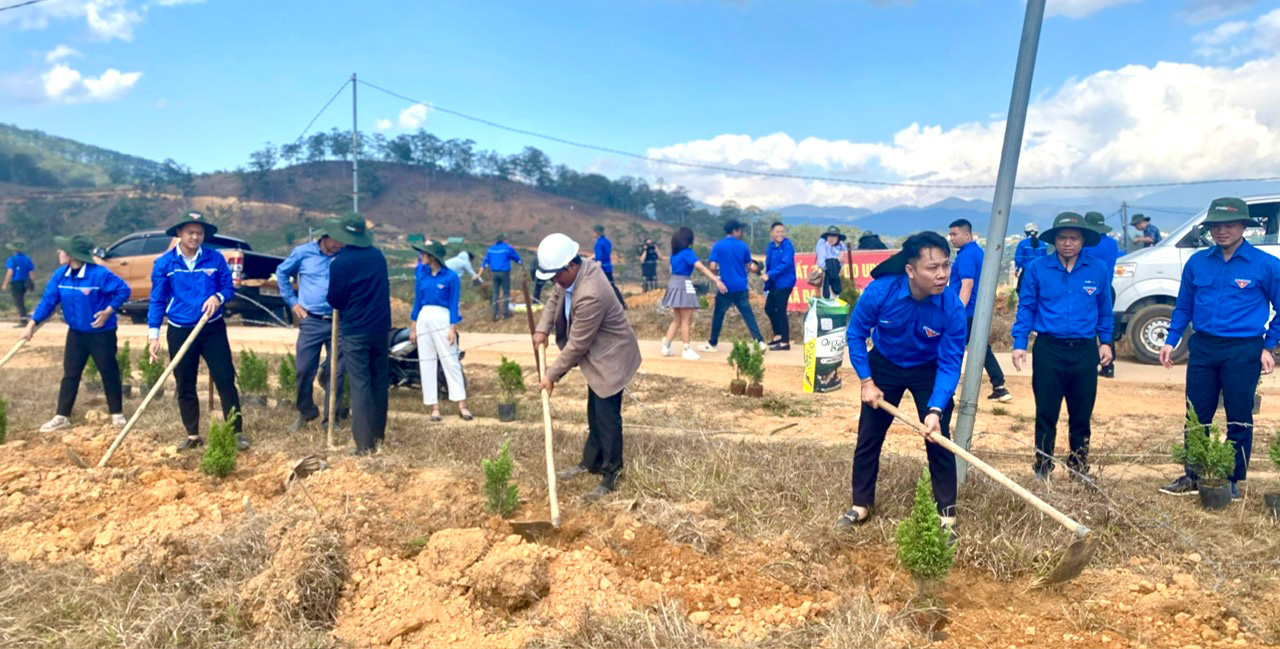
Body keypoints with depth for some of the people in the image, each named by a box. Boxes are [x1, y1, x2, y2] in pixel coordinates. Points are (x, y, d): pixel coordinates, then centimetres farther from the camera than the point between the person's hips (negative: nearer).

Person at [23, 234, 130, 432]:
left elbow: (123, 290, -16)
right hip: (76, 333, 5)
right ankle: (62, 416, 17)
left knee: (109, 373, 5)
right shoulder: (60, 275, -3)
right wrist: (32, 325, -2)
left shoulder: (99, 274, -21)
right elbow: (48, 301, 1)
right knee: (70, 374, 9)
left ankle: (117, 413, 19)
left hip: (102, 334, -5)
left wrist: (108, 311, -19)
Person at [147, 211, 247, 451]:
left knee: (225, 380, -4)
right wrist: (154, 335, -6)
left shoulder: (215, 259, -2)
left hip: (213, 330, -1)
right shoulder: (164, 263, -2)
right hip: (180, 332, 1)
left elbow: (229, 288, 5)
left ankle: (237, 432, 3)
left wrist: (218, 297, -19)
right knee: (185, 386, 9)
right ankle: (193, 435, 23)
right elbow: (157, 301, 0)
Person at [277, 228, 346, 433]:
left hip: (338, 322, 0)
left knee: (336, 373, 3)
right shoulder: (303, 252, 2)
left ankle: (331, 418, 15)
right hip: (311, 322, 0)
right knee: (304, 371, 2)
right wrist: (292, 301, 9)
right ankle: (305, 412, 23)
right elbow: (282, 272, 16)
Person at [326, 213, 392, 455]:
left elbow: (334, 300, -6)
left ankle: (365, 443, -2)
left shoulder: (340, 262, -13)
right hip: (380, 328, 5)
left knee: (359, 385, -2)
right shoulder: (378, 256, 4)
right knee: (379, 382, 15)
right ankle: (378, 433, 26)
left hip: (354, 332, -5)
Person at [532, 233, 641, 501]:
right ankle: (591, 461, 36)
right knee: (594, 412, 21)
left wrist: (551, 375, -17)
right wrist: (543, 329, -3)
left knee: (607, 416, 0)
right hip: (597, 354, 10)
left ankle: (610, 475, 14)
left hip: (610, 357, -10)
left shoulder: (589, 296, -35)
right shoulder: (578, 268, -8)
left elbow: (576, 345, -27)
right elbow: (555, 297, 11)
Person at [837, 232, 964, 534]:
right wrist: (866, 381, -14)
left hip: (930, 370, -1)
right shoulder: (879, 292, -31)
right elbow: (856, 335, -13)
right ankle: (861, 505, 25)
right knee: (868, 436, 7)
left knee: (939, 438, -3)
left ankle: (947, 513, 15)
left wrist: (935, 409, -35)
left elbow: (949, 364, -24)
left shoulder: (952, 307, -30)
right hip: (883, 365, 1)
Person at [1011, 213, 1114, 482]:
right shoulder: (1037, 269, -2)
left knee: (1082, 413, 10)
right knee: (1046, 412, 5)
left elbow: (1105, 310, 13)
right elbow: (1026, 308, 2)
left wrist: (1105, 341, 11)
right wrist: (1019, 344, -4)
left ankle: (1079, 465, 26)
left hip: (1085, 351, 2)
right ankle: (1043, 466, 17)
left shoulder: (1099, 269, 3)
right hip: (1048, 350, -1)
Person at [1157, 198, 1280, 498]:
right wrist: (1171, 341, 7)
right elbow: (1183, 307, 13)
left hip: (1243, 352, -3)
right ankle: (1192, 476, 19)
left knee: (1239, 419, 5)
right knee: (1196, 416, 8)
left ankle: (1233, 481, 19)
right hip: (1203, 348, 3)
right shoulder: (1197, 263, 5)